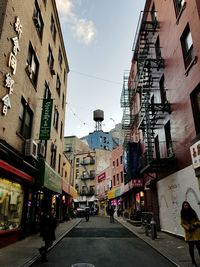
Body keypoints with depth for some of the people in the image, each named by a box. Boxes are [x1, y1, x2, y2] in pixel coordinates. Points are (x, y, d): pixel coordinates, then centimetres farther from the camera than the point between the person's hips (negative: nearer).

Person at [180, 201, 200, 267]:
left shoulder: (193, 212, 1)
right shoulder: (182, 214, -1)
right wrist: (188, 228, -13)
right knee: (191, 247, 9)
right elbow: (182, 223, 0)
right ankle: (193, 262, 22)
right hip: (189, 233, 0)